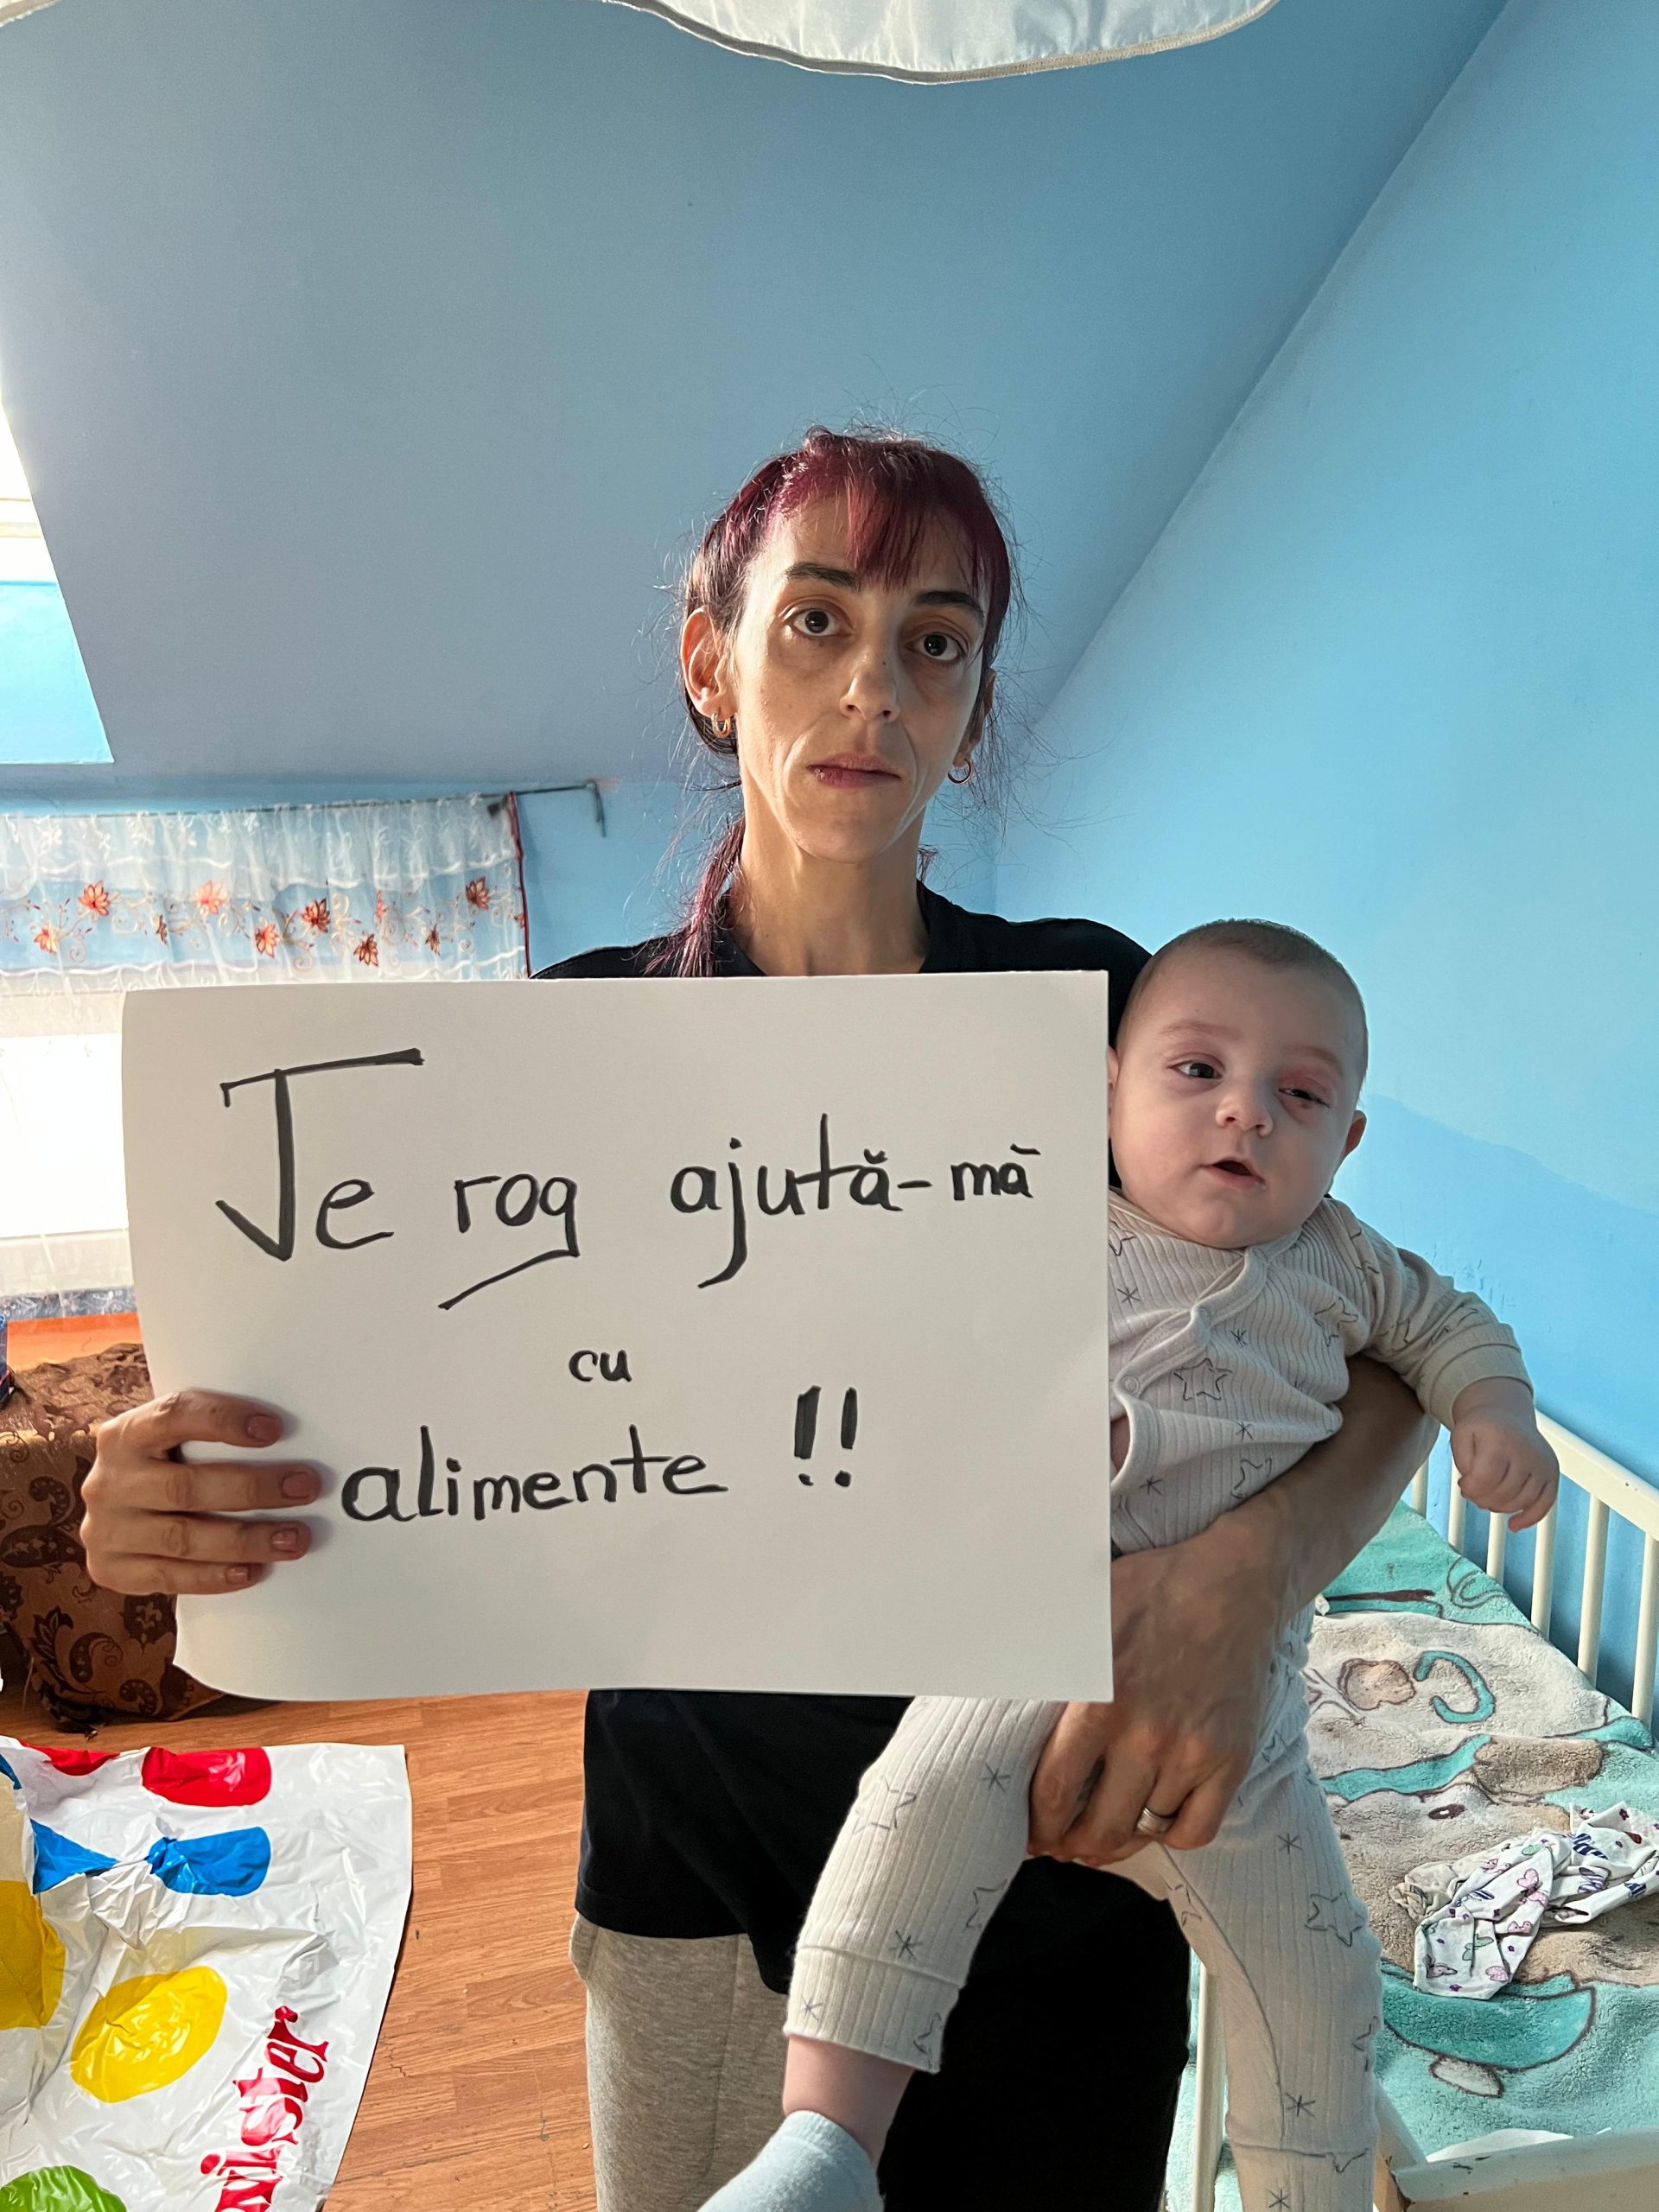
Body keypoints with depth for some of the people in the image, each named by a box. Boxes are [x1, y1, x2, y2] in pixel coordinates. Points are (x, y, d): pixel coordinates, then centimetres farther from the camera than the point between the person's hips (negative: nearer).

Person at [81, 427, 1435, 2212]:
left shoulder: (1088, 1003, -8)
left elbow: (1382, 1360, -7)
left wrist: (1249, 1569, -27)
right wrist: (197, 1499, -25)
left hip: (1059, 1850, 1)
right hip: (701, 1878, 0)